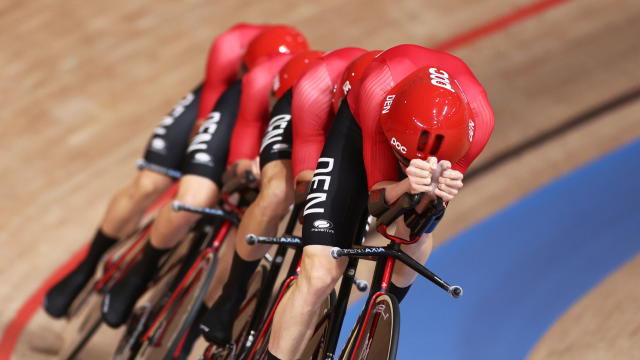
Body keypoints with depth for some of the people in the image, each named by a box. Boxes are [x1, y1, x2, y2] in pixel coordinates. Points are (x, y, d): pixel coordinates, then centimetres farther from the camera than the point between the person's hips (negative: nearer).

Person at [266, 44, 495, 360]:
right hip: (358, 133, -3)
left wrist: (434, 192, -49)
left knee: (415, 236, -19)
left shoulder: (477, 120, -37)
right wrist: (409, 186, -53)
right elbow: (379, 192, -30)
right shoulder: (378, 90, -43)